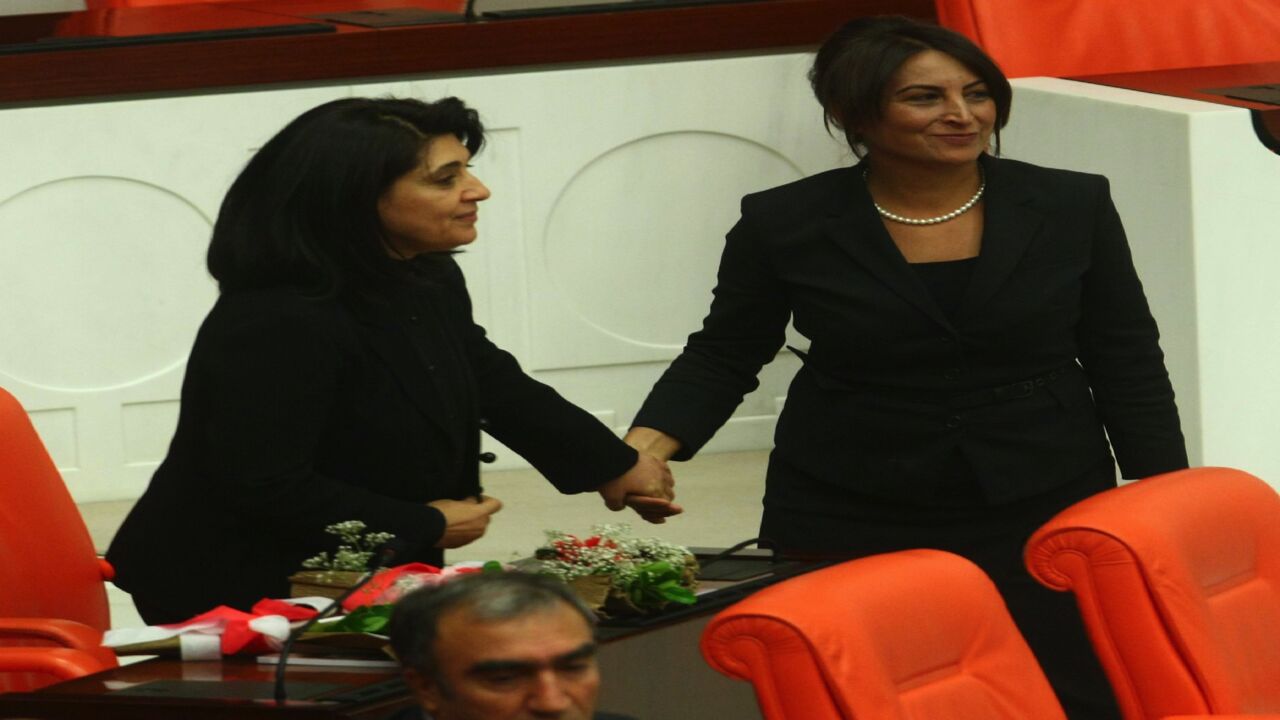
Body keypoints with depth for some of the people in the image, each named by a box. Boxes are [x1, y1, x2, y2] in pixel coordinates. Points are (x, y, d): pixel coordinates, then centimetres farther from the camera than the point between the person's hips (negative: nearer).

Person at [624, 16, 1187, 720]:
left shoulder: (1071, 207, 0)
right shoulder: (785, 226, -4)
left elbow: (1130, 369, 6)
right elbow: (722, 357, 8)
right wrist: (649, 444, -9)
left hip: (1045, 509, 1)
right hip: (846, 523, -1)